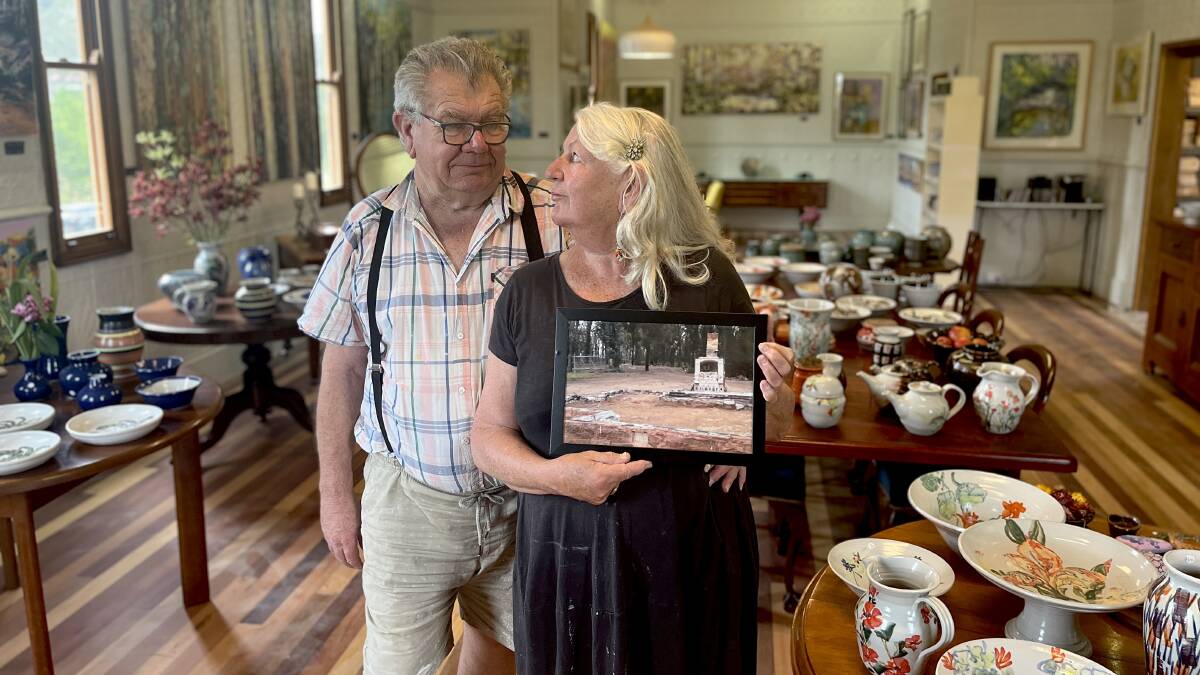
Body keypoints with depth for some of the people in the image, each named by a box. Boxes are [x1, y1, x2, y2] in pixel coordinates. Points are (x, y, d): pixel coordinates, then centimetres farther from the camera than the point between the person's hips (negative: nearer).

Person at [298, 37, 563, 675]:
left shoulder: (553, 219, -10)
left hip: (526, 497, 0)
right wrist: (335, 495, 5)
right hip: (409, 498, 0)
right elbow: (343, 369, 4)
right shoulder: (367, 230, -3)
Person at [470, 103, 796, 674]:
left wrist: (774, 397, -19)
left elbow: (767, 419, 4)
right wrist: (553, 475, -17)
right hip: (566, 559, 1)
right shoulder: (529, 290, -2)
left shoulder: (706, 275, -6)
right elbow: (490, 432, 2)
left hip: (693, 559, 0)